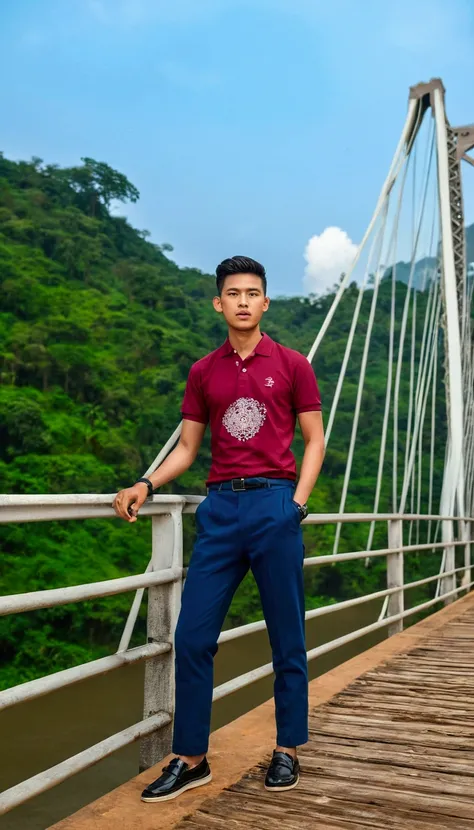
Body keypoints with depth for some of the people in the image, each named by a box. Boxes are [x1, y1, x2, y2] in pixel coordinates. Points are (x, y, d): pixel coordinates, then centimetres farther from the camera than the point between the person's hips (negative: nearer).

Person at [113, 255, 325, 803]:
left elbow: (314, 440, 5)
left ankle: (287, 751, 22)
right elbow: (187, 448, 12)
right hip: (220, 507, 3)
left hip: (274, 502, -2)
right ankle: (190, 759, 14)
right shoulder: (203, 372, 12)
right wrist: (146, 485, -4)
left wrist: (298, 502, -8)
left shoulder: (291, 365, 5)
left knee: (286, 637, 6)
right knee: (192, 636, 0)